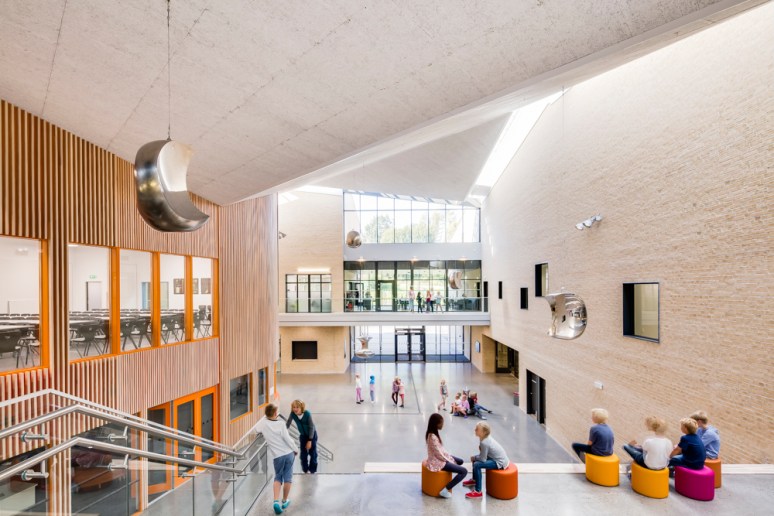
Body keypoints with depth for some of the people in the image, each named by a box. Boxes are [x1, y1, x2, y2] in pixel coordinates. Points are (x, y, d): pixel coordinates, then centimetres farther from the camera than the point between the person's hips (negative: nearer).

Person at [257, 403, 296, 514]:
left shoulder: (263, 423, -8)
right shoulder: (280, 424, -13)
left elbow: (256, 429, 14)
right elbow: (287, 439, -14)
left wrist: (265, 416, 17)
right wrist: (295, 449, 1)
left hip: (278, 456, 1)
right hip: (289, 453, -1)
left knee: (278, 478, 18)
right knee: (287, 477, 14)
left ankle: (276, 501, 2)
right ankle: (285, 501, 25)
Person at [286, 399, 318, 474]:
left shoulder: (307, 414, -33)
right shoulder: (293, 414, -25)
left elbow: (311, 427, -24)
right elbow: (288, 424, -13)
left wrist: (309, 440, -21)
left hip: (312, 434, -3)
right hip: (303, 435, 3)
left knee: (312, 452, 6)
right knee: (303, 453, 8)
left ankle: (313, 469, 25)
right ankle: (304, 469, 28)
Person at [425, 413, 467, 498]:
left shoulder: (432, 433, 1)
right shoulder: (433, 437, -30)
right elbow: (438, 454, -23)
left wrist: (449, 456, 5)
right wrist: (449, 461, -10)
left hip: (441, 457, 10)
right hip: (438, 462, -10)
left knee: (460, 461, 23)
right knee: (464, 471, -12)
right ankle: (445, 490, -9)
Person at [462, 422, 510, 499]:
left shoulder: (484, 443, -27)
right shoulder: (487, 438, -1)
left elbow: (483, 459, -23)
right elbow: (483, 455, 10)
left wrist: (474, 458, -5)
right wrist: (475, 457, -5)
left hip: (500, 463, -10)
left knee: (477, 465, -21)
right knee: (475, 459, 16)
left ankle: (478, 492, -13)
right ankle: (474, 480, 38)